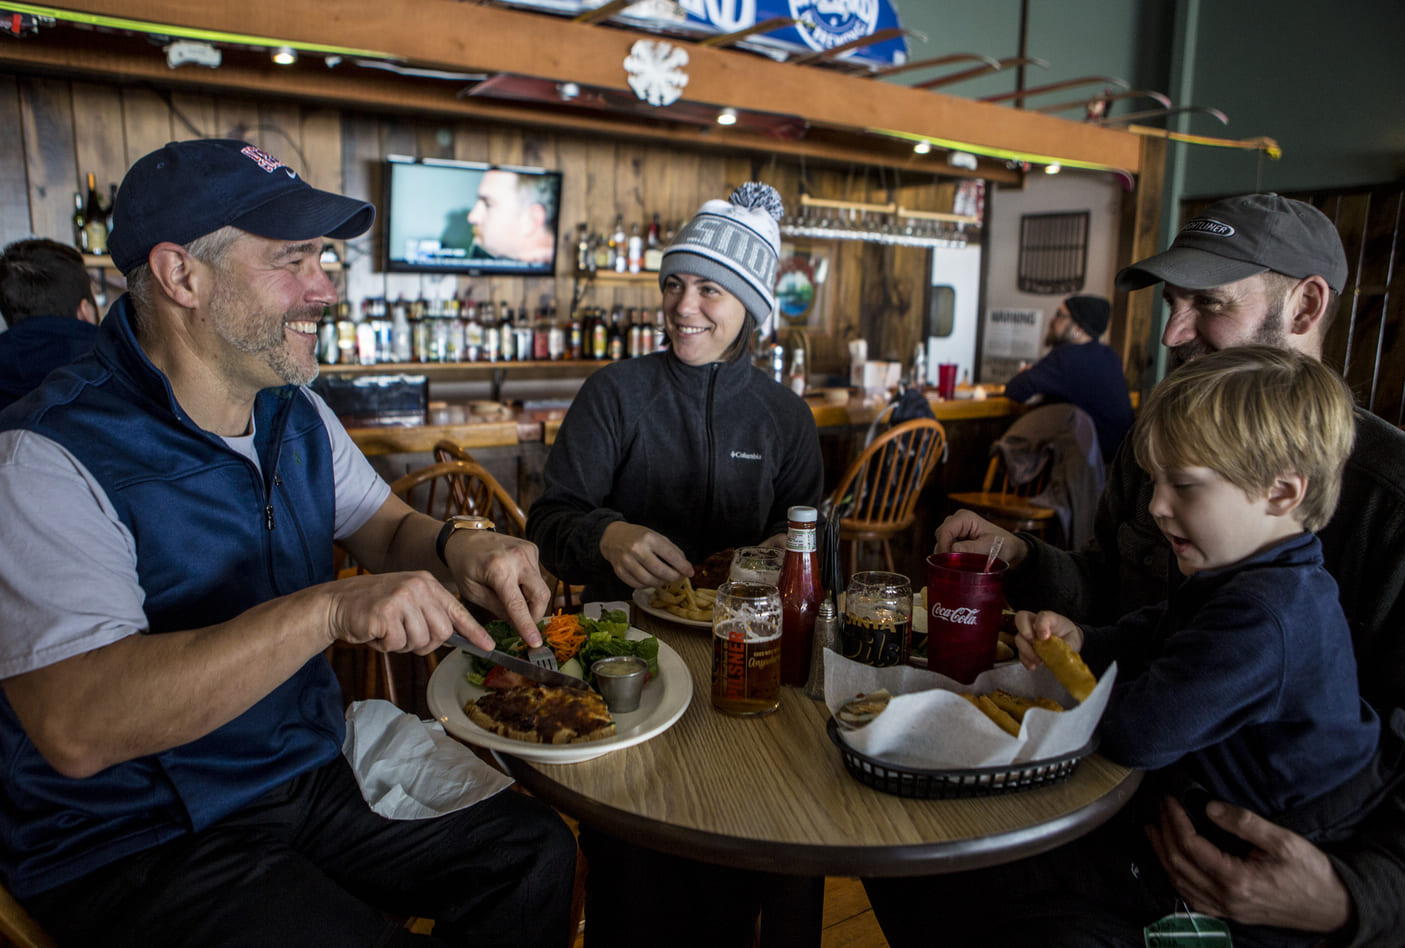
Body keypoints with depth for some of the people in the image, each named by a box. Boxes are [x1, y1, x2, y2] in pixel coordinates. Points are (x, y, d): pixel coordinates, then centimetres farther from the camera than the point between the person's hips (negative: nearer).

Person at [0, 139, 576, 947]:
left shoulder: (296, 414, 2)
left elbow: (386, 528, 9)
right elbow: (76, 728, -31)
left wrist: (456, 548, -15)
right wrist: (331, 609, -39)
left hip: (315, 773, 7)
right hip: (138, 844, -6)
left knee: (539, 852, 3)